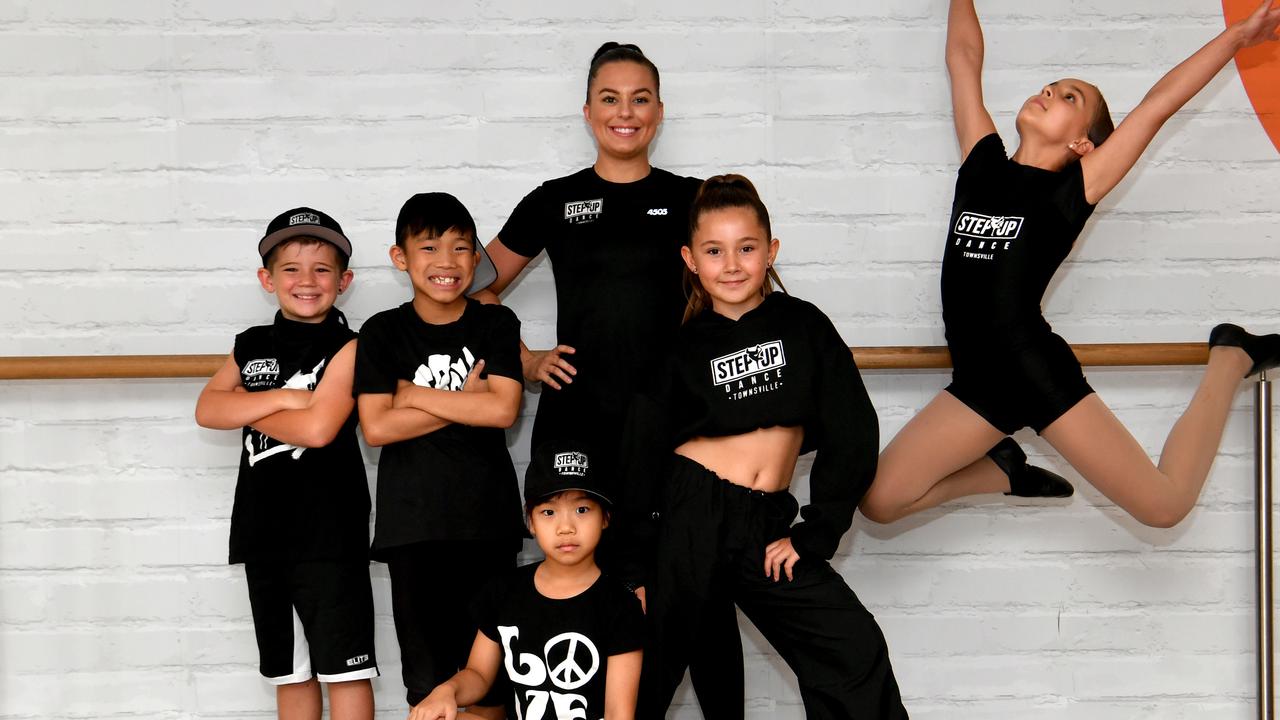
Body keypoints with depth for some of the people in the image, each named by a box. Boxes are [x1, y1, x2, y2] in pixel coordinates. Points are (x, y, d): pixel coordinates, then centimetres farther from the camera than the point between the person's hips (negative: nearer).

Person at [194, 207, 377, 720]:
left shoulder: (346, 349, -7)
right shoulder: (252, 346, 11)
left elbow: (318, 427, -19)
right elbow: (207, 410, -1)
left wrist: (247, 407, -5)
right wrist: (279, 398, -14)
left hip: (329, 530, -6)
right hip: (264, 531, 6)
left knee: (343, 664, -2)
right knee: (290, 671, 14)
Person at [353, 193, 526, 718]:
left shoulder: (496, 324, 4)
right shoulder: (383, 333, 2)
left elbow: (503, 409, -10)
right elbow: (376, 427, -9)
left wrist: (417, 395, -9)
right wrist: (467, 399, -9)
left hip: (487, 516, 1)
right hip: (412, 521, 0)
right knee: (427, 674, 3)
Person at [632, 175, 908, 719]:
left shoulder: (803, 326, 4)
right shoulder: (683, 348, 3)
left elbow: (853, 435, 2)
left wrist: (814, 536, -2)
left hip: (767, 525, 1)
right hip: (688, 517, -1)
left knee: (856, 653, -6)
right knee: (646, 668, 5)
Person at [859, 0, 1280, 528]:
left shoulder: (1074, 189, 0)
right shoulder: (983, 163, 10)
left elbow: (1160, 103, 0)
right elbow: (963, 56, 15)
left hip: (1042, 375, -4)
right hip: (978, 384, 4)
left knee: (1164, 505, -1)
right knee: (878, 501, -4)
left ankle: (1230, 358, 23)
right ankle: (1004, 470, 21)